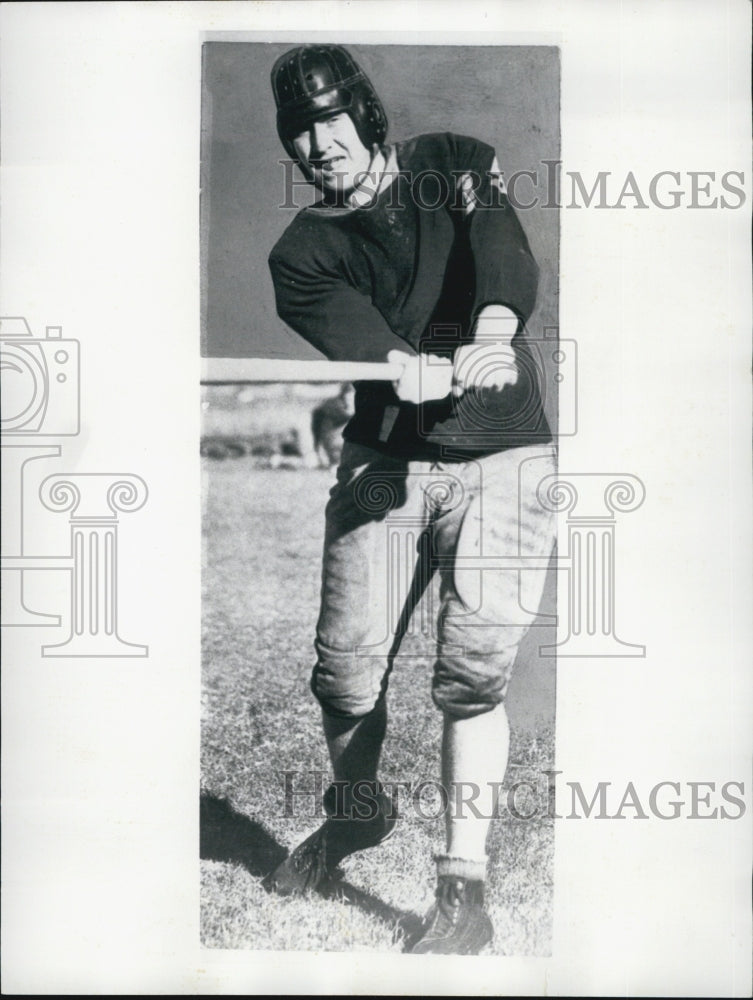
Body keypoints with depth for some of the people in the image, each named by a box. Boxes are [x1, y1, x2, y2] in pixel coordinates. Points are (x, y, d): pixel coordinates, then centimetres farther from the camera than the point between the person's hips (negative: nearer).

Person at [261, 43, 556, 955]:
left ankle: (462, 893, 0)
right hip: (383, 461, 2)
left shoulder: (457, 165, 5)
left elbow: (510, 267, -14)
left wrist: (493, 329, -36)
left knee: (472, 668, -12)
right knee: (346, 663, -1)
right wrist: (454, 372, -35)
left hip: (501, 458, -1)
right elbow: (370, 353, -16)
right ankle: (355, 812, 31)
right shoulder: (302, 255, 3)